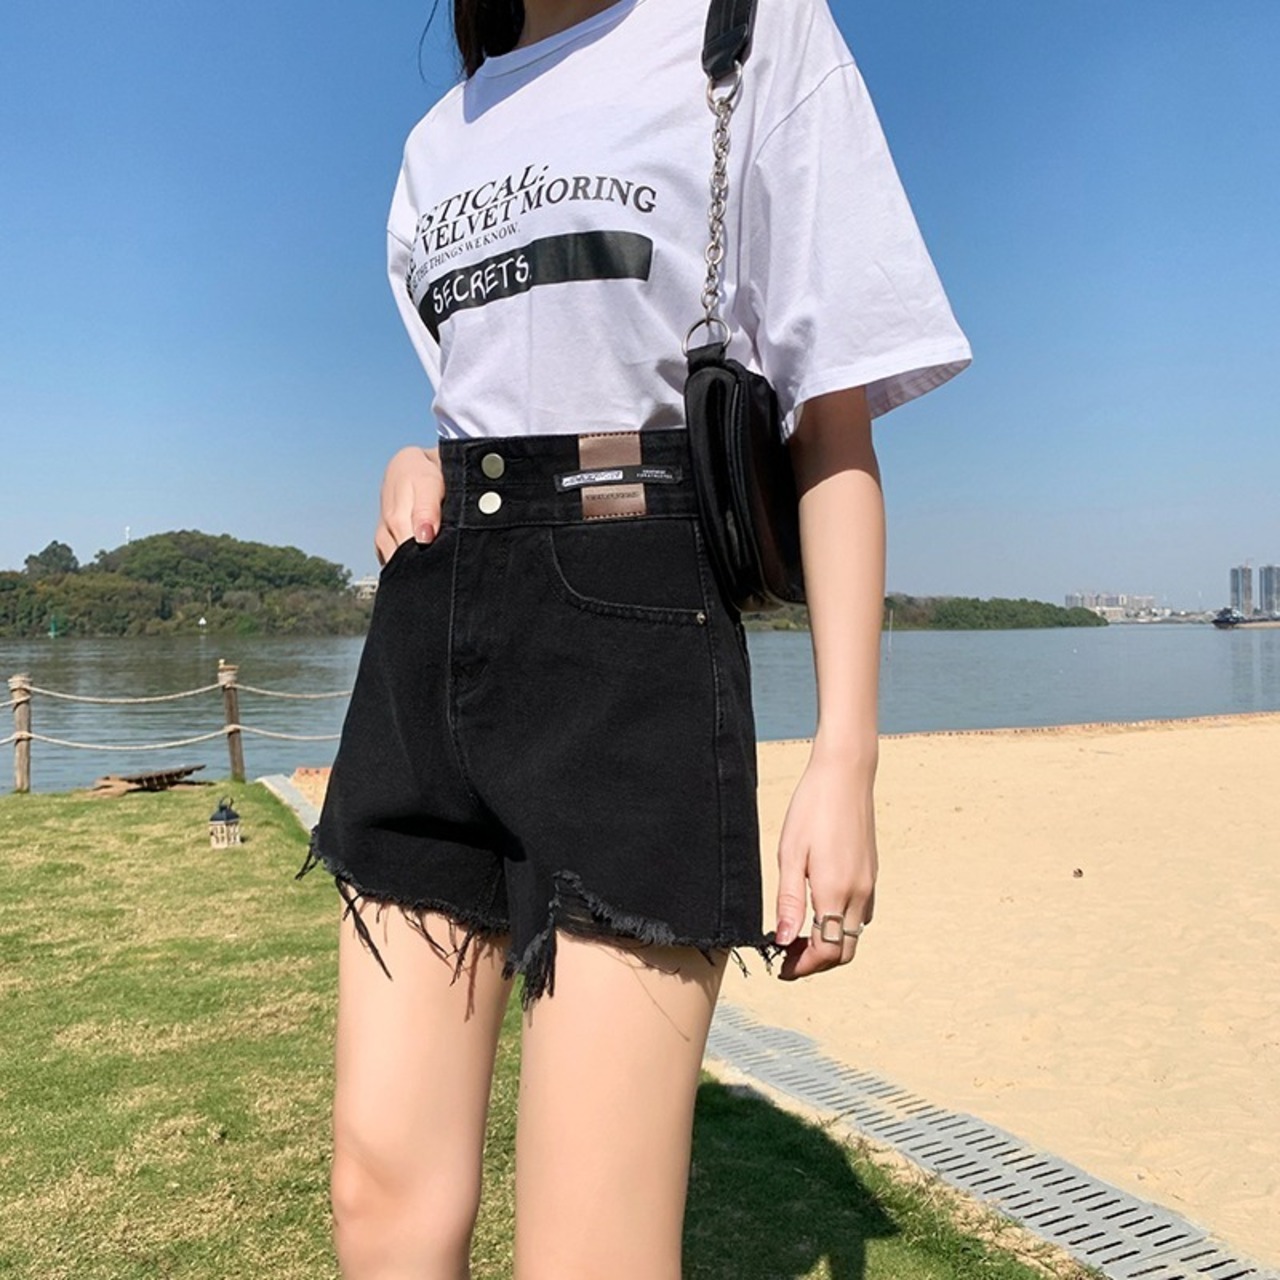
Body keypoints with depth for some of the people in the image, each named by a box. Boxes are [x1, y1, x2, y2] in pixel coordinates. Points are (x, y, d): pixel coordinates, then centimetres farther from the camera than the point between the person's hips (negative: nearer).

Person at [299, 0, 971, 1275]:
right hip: (430, 631, 6)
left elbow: (836, 434, -2)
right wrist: (419, 471, 6)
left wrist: (845, 757, -10)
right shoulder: (439, 140, 22)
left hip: (632, 623, -6)